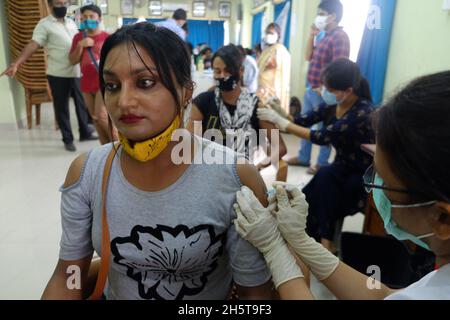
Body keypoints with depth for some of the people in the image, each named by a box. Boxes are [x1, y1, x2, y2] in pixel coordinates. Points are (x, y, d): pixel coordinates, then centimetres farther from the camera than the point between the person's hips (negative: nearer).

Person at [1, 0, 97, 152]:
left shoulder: (71, 23, 12)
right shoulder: (44, 24, -7)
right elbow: (32, 45, -16)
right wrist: (16, 64, -27)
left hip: (76, 73, 5)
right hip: (58, 75, -5)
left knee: (82, 104, 14)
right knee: (61, 107, 5)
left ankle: (85, 133, 29)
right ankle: (68, 139, 16)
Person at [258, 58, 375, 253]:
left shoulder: (362, 112, -25)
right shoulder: (331, 105, -3)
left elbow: (323, 137, -32)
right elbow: (300, 122, -4)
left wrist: (281, 122, -30)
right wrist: (277, 112, -22)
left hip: (363, 178, -5)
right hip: (342, 172, 6)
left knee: (325, 175, -33)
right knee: (304, 204, -19)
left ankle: (326, 240, -17)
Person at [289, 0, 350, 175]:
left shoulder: (339, 37, -14)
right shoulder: (324, 35, 15)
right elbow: (309, 57, 17)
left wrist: (322, 88, -19)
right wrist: (312, 35, 7)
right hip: (310, 89, 10)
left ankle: (322, 163, 17)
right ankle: (303, 158, 30)